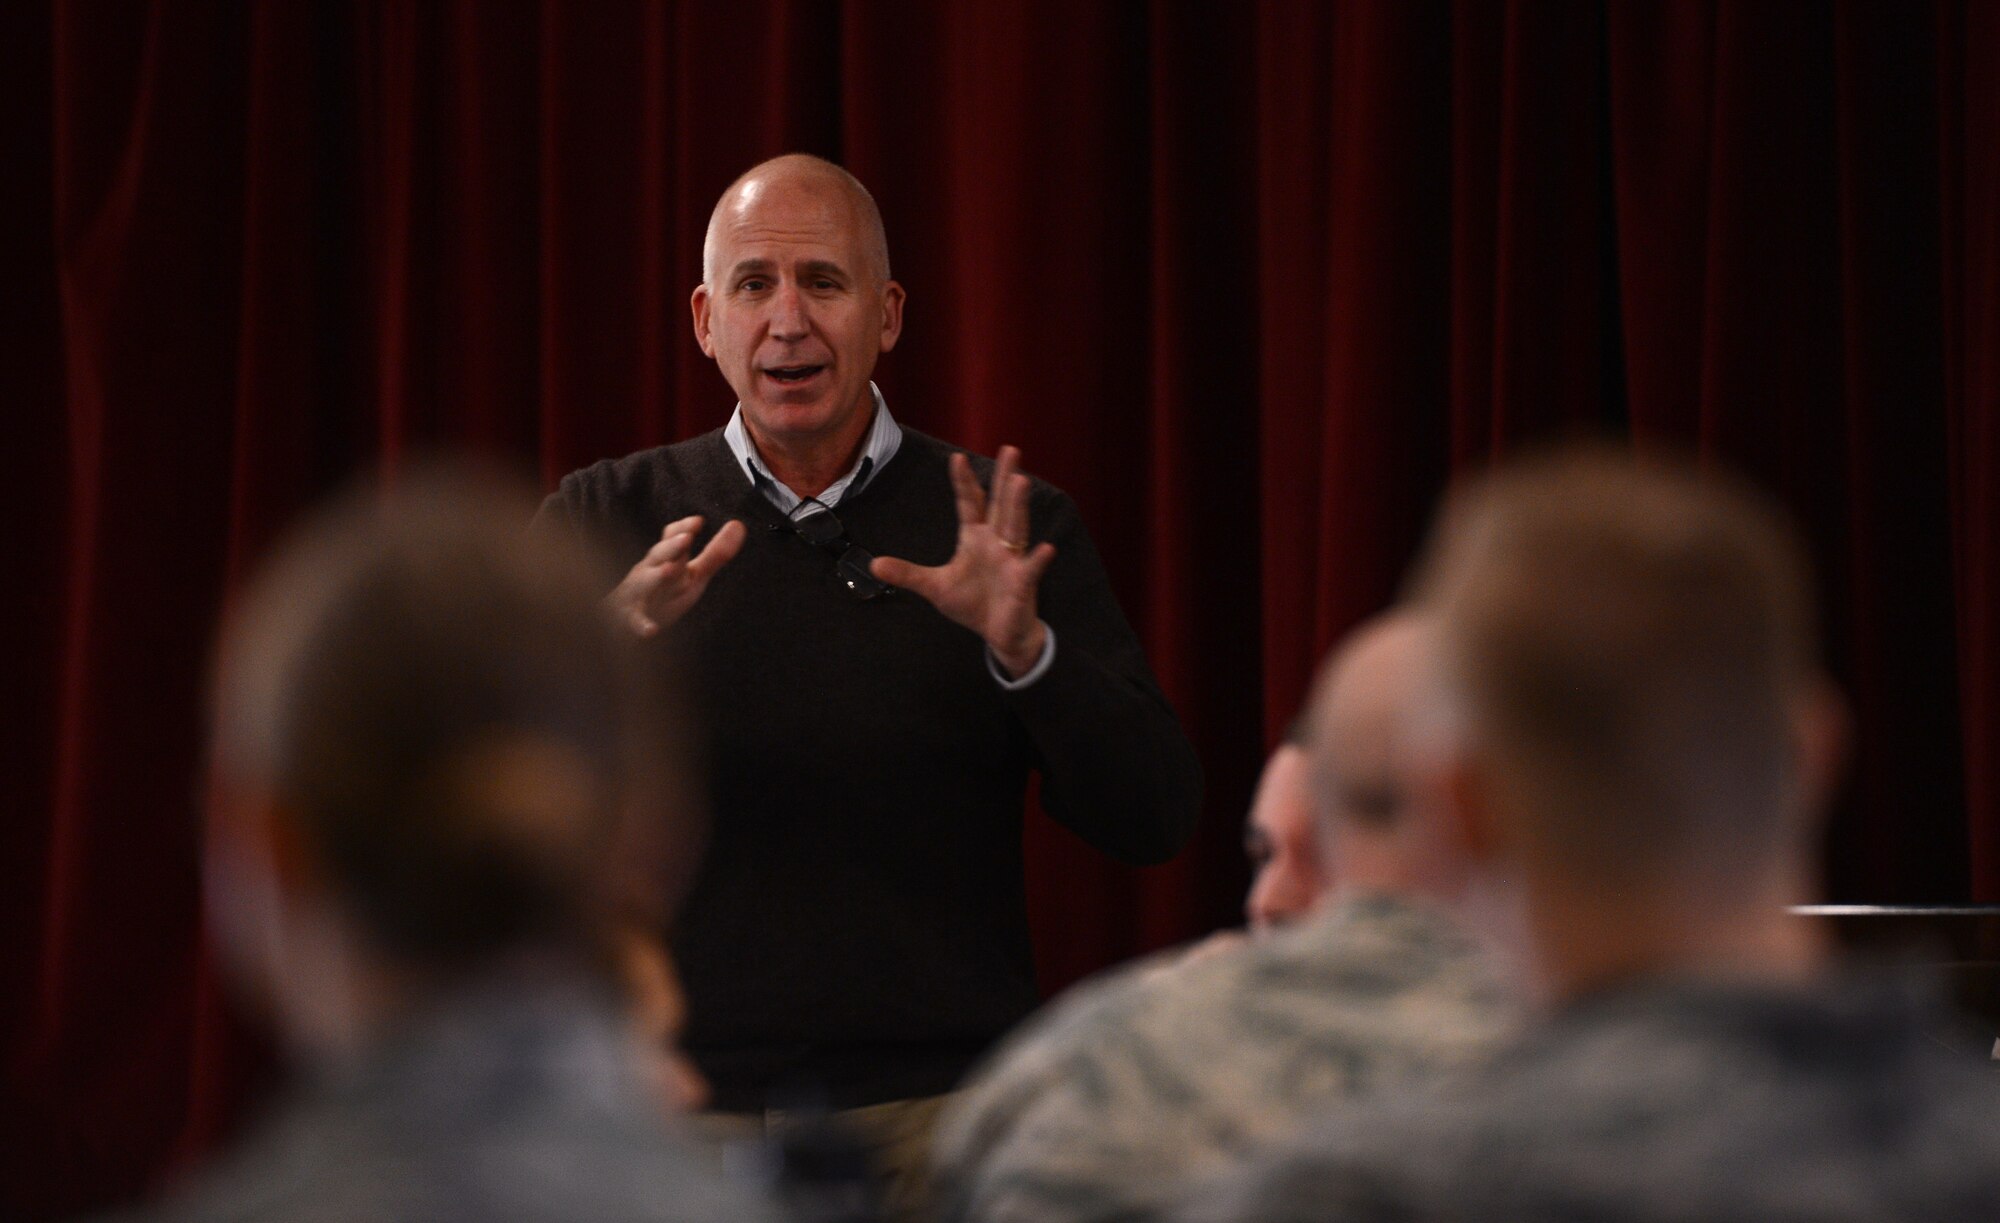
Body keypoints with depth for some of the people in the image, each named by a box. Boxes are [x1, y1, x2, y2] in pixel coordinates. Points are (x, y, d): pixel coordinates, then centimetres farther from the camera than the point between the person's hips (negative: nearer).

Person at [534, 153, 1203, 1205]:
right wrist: (612, 641, -22)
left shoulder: (1014, 533, 5)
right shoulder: (609, 520, 6)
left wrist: (1023, 647, -18)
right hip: (677, 1110, 0)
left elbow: (1156, 820, -2)